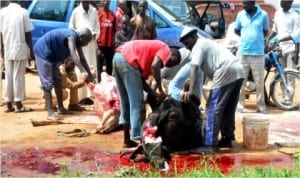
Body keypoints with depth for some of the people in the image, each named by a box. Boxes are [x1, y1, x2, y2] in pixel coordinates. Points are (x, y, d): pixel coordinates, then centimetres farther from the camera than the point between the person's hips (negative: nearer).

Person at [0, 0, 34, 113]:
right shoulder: (23, 12, -8)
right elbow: (27, 34, -7)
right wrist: (31, 51, 0)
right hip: (20, 49, -3)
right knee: (18, 76, 0)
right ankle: (19, 104, 3)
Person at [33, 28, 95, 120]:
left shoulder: (76, 39, 4)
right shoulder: (71, 36, -25)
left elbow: (82, 59, 9)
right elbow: (73, 55, -40)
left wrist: (90, 75, 2)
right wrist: (84, 73, -45)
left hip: (51, 54, 11)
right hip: (43, 51, -11)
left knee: (57, 80, 15)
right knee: (48, 83, -13)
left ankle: (61, 108, 23)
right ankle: (50, 113, -13)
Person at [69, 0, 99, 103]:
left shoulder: (94, 11, 7)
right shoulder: (76, 11, 0)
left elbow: (97, 26, 12)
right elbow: (71, 27, 5)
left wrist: (95, 34, -6)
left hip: (91, 43, 3)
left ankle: (89, 95, 10)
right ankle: (81, 96, -6)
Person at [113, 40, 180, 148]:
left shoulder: (154, 50, 29)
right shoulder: (165, 49, 6)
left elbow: (141, 81, 21)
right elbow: (155, 66, -16)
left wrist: (155, 94, 13)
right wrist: (161, 90, -9)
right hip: (128, 60, -9)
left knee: (126, 102, 17)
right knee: (137, 103, -2)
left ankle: (127, 140, 22)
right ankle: (138, 137, -2)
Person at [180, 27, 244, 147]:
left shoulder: (198, 46, 3)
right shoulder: (206, 43, 32)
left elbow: (194, 69, -11)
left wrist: (190, 91, -20)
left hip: (226, 73, -10)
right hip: (238, 71, 10)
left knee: (214, 109, -7)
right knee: (229, 109, 18)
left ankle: (210, 144, -7)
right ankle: (227, 139, 25)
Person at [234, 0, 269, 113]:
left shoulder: (263, 15, -2)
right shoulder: (241, 15, 3)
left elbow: (265, 32, 11)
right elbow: (236, 30, 16)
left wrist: (256, 38, 7)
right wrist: (246, 37, 9)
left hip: (258, 53, -1)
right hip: (243, 52, 2)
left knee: (259, 82, 3)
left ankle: (261, 106, 12)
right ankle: (239, 105, 10)